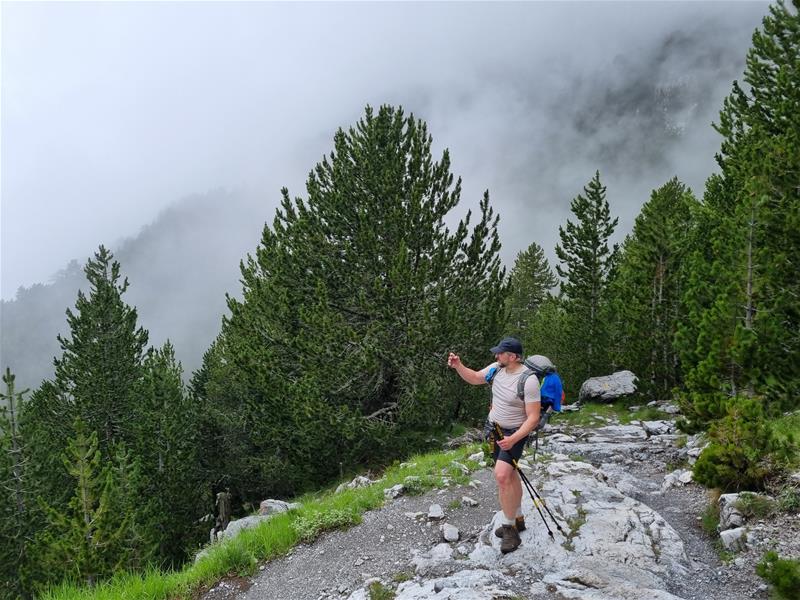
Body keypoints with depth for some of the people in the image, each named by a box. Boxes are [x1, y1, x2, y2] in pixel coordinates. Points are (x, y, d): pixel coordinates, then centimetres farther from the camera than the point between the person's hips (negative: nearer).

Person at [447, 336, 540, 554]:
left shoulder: (528, 380, -25)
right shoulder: (497, 368, -4)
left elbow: (533, 417, -23)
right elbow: (474, 378, 12)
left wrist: (514, 439, -33)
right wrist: (458, 365, -5)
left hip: (515, 433, -7)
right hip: (495, 429, 7)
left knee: (501, 475, -21)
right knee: (510, 475, 18)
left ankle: (510, 528, -8)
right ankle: (517, 519, 34)